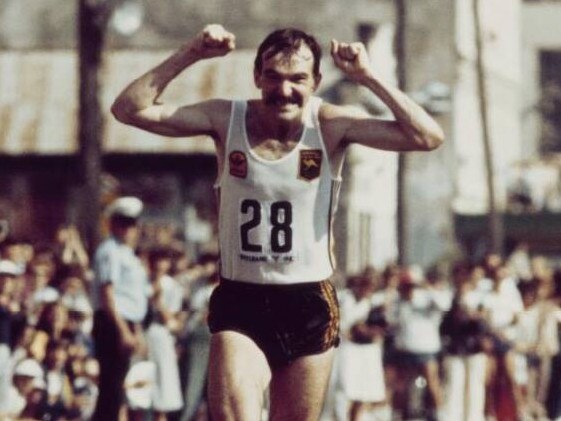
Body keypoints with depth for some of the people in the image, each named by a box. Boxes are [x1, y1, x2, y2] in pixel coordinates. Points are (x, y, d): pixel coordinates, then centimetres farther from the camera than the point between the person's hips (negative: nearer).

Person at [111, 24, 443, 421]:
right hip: (240, 302, 0)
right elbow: (128, 109, -9)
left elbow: (428, 137, -15)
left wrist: (369, 78, -20)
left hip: (309, 304, 0)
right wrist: (188, 56, -17)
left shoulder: (331, 125, -7)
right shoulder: (226, 119, -5)